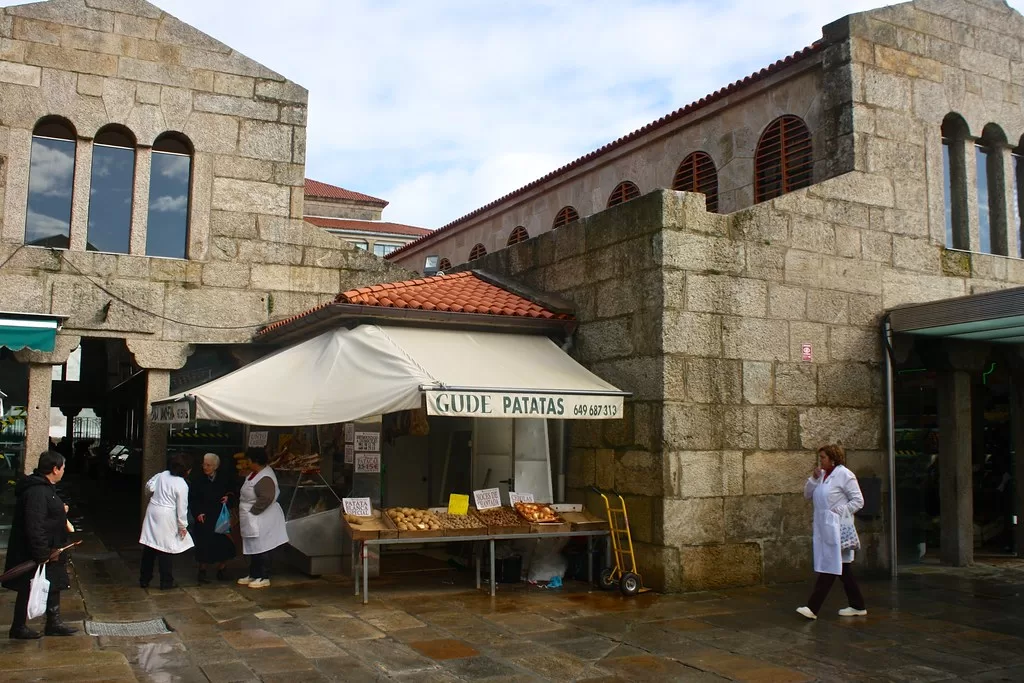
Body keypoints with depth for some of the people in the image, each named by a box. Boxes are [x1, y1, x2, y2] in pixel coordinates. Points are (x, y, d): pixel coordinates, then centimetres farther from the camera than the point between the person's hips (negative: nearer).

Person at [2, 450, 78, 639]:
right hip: (33, 554, -11)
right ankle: (19, 627, 18)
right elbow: (34, 526, -29)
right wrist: (42, 554, -28)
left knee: (53, 586, 17)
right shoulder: (37, 492, -25)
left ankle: (54, 623, 27)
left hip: (48, 552, 11)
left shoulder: (45, 488, 10)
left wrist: (60, 511, 6)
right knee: (29, 591, 4)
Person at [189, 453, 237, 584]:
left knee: (223, 545, 2)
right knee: (204, 546, -2)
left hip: (221, 518, 2)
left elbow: (232, 492, 13)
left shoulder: (224, 479, -1)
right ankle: (202, 572, 13)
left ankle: (221, 571, 18)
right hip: (204, 518, -1)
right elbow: (192, 499, 0)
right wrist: (197, 513, -10)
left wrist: (228, 498, -8)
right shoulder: (198, 480, -3)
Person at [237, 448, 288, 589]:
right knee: (254, 548, 19)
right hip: (253, 521, 10)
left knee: (261, 549, -1)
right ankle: (254, 575, 30)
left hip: (261, 521, -10)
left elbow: (266, 498, -33)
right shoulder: (256, 473, 8)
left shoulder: (265, 478, -24)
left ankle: (264, 578, 9)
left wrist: (252, 511, -23)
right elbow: (249, 495, 20)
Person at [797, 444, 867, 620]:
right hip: (823, 528, 8)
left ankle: (813, 608, -8)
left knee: (829, 567, -6)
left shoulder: (844, 474, -9)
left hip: (836, 528, -8)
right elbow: (807, 494, 13)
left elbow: (858, 500, -11)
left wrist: (839, 512, -17)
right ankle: (857, 606, 22)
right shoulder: (822, 475, 13)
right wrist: (813, 478, -1)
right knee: (840, 568, 13)